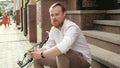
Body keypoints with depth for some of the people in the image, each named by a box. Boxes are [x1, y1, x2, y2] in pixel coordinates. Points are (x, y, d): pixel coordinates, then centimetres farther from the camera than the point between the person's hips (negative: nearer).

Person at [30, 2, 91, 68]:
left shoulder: (71, 27, -24)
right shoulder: (53, 29, 3)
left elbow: (63, 47, -41)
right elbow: (49, 46, 11)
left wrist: (42, 54, -35)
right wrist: (38, 50, -11)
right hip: (65, 60, 8)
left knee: (62, 53, -38)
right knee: (37, 58, 2)